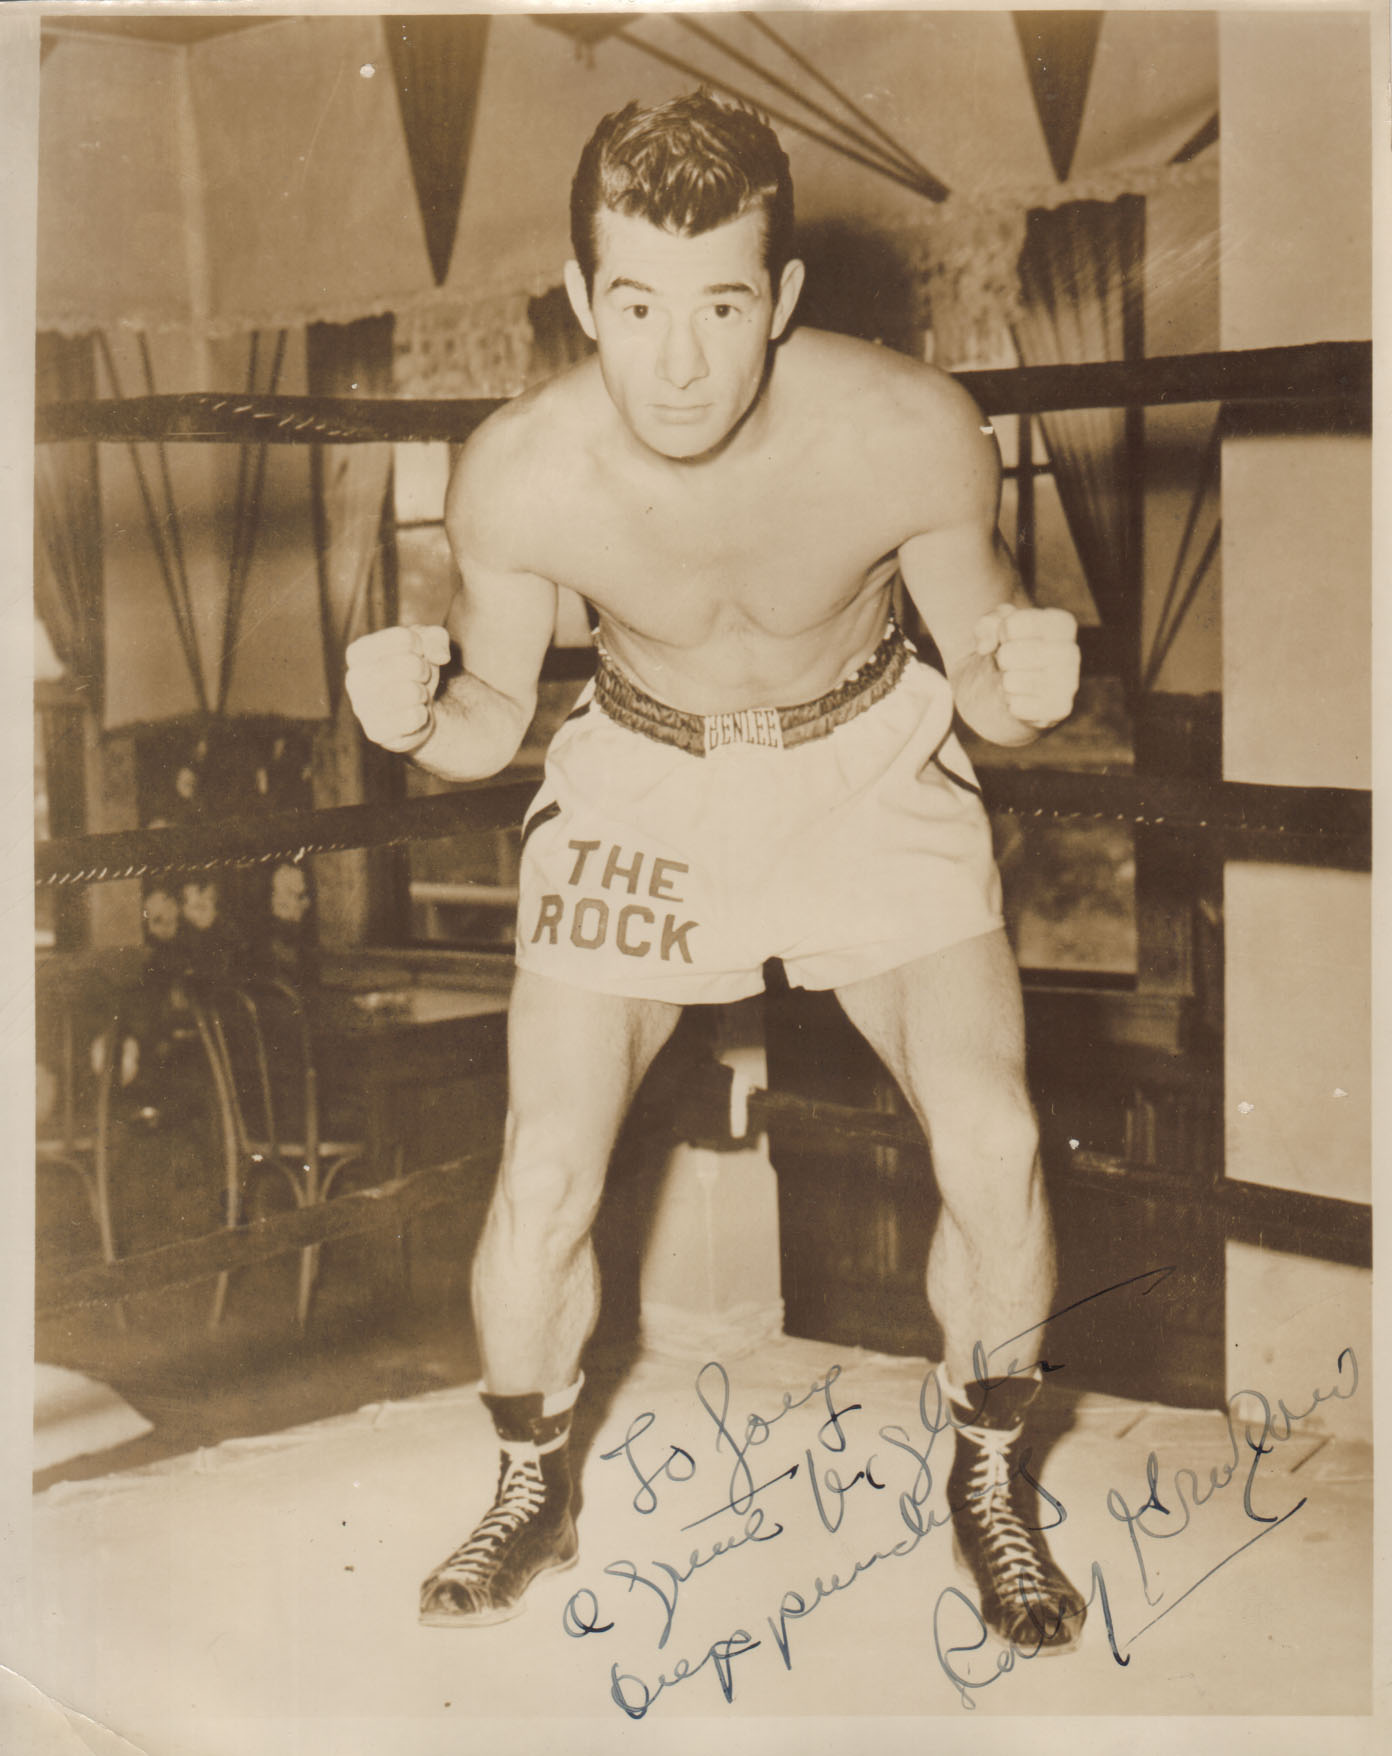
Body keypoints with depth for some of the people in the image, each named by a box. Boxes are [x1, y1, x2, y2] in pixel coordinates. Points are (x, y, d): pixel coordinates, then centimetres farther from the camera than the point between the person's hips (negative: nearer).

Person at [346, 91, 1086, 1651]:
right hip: (640, 783, 1)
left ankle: (991, 1480, 16)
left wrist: (1023, 674, -32)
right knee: (543, 1175, -10)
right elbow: (490, 719, -8)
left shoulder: (910, 434, -26)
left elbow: (983, 673, -9)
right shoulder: (518, 474, -24)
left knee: (994, 1146, -15)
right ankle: (531, 1492, 21)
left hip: (873, 770, 0)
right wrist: (415, 716, -30)